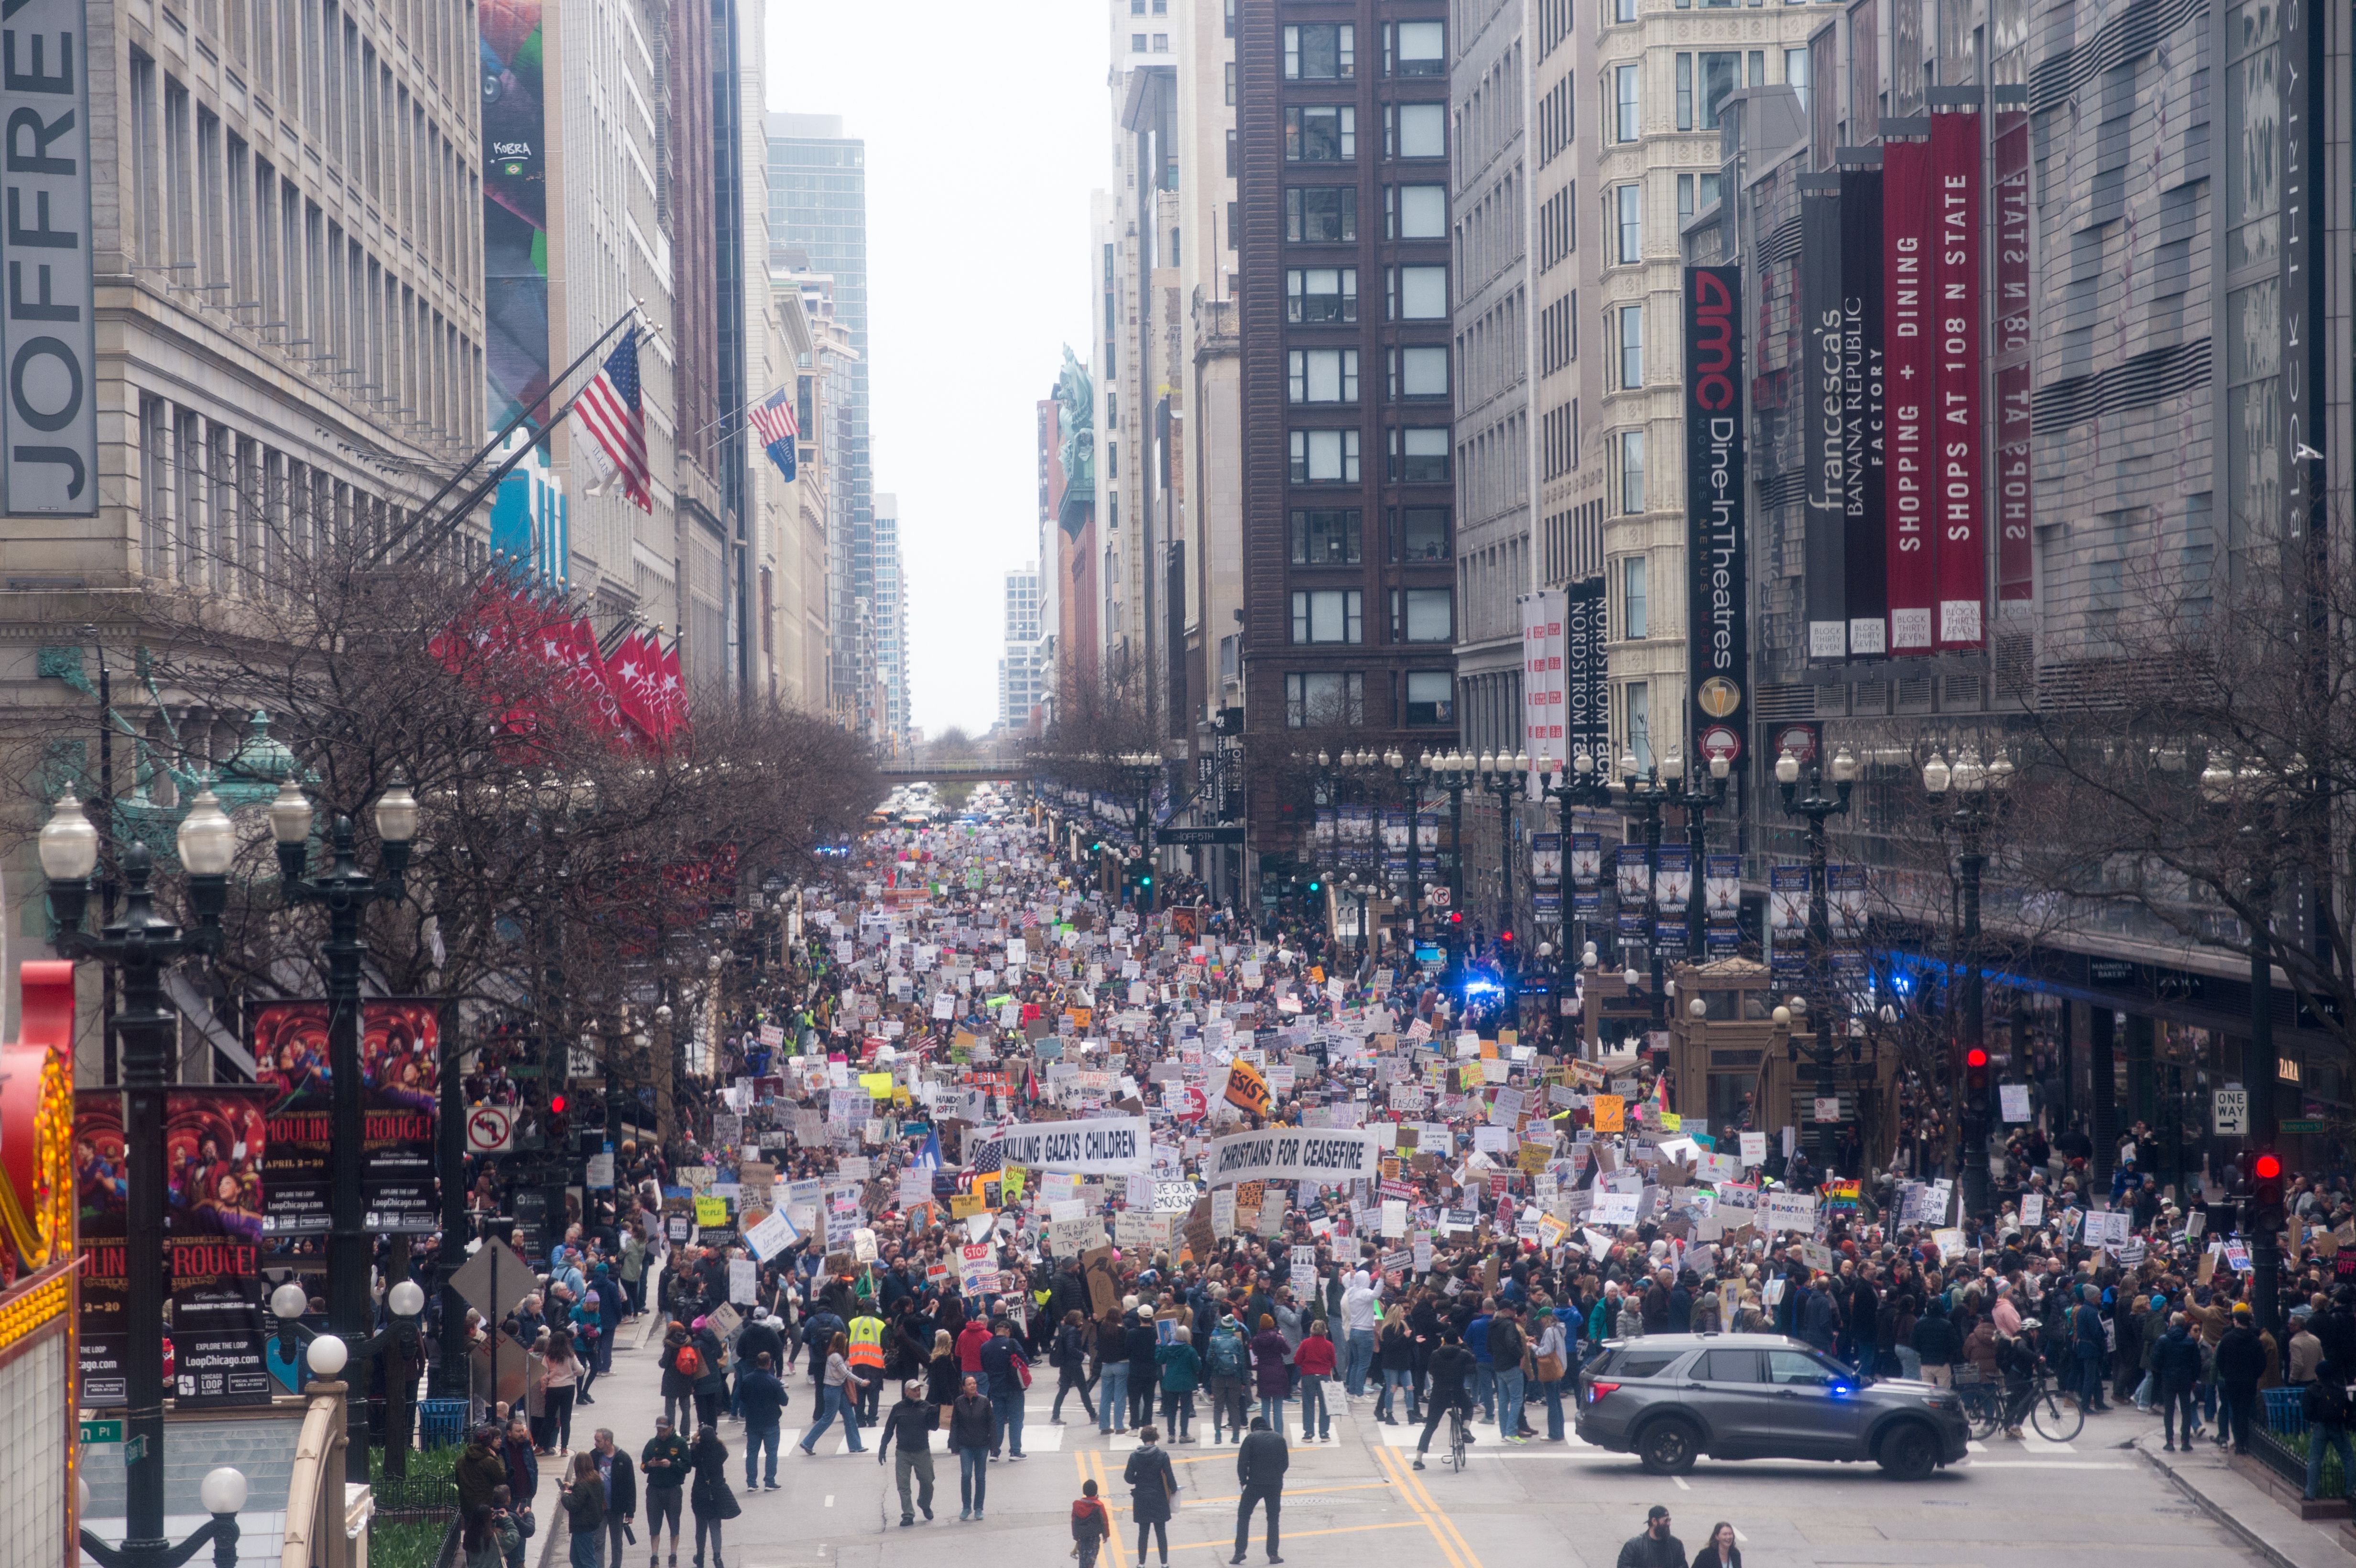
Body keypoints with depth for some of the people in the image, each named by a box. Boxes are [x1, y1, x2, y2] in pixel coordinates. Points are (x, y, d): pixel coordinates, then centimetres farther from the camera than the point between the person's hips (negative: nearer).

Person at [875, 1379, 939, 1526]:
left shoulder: (925, 1407, -1)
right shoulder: (898, 1409, -4)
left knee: (927, 1483, 7)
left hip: (923, 1452, 1)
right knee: (903, 1486, -2)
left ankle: (925, 1505, 34)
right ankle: (908, 1515, 5)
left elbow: (932, 1427, -3)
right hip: (903, 1453, -1)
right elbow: (888, 1430, 1)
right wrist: (882, 1450, 1)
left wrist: (934, 1415, -22)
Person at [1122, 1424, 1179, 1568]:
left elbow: (1128, 1478, -6)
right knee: (1161, 1532, 8)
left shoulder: (1134, 1456, -8)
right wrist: (1174, 1490, 7)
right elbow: (1169, 1476, -10)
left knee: (1143, 1532, 11)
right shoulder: (1162, 1455, -12)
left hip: (1141, 1499, 1)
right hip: (1159, 1499, -1)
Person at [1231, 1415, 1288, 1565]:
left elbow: (1242, 1462, -8)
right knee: (1273, 1519, 12)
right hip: (1275, 1485, 3)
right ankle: (1273, 1555, 5)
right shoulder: (1280, 1438, 8)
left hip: (1255, 1484, -3)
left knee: (1243, 1516, 8)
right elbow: (1286, 1462, 10)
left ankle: (1239, 1552, -1)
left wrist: (1243, 1479, 5)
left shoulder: (1251, 1438, -3)